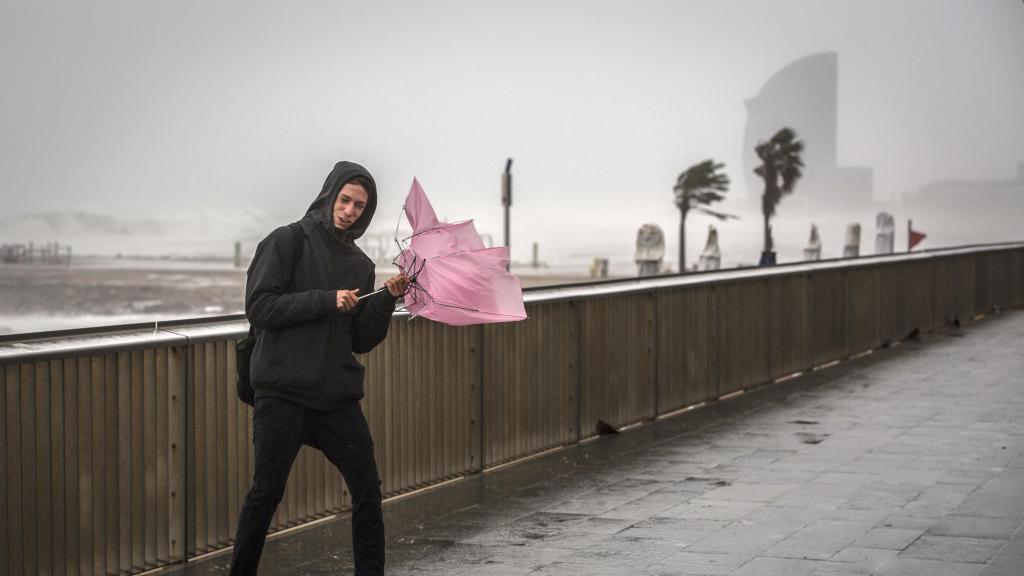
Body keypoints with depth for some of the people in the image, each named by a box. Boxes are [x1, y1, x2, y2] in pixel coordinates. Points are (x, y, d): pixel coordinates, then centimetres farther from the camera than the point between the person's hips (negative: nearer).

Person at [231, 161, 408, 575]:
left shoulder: (360, 264, 14)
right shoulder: (286, 242, -1)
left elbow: (361, 341, 12)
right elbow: (259, 307, -11)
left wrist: (388, 300, -3)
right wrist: (325, 301, -15)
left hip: (339, 397, 5)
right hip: (283, 394, -5)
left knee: (367, 491, 1)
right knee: (266, 492, -2)